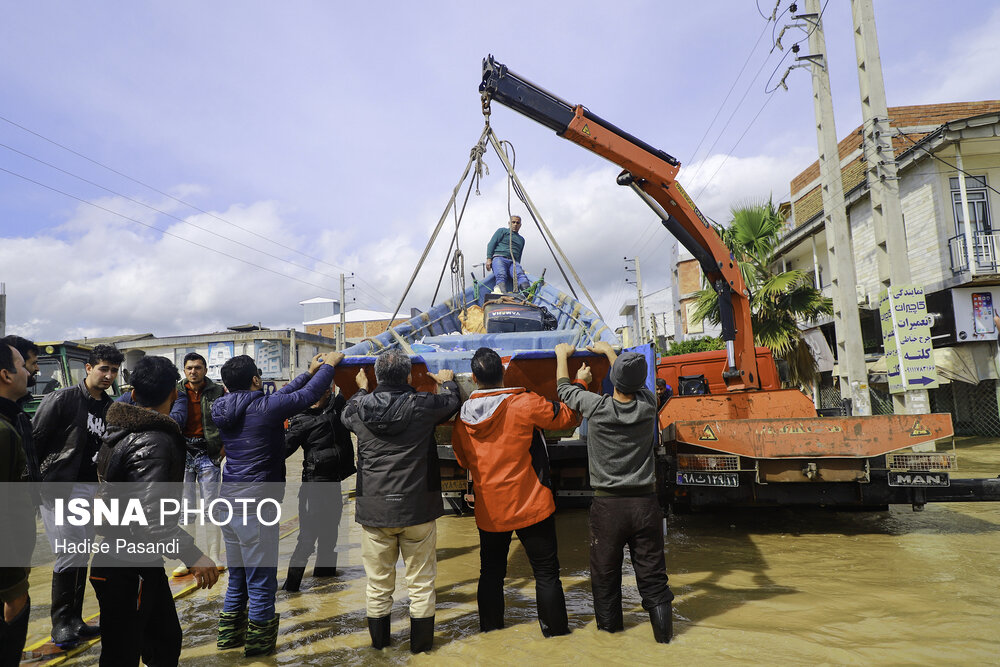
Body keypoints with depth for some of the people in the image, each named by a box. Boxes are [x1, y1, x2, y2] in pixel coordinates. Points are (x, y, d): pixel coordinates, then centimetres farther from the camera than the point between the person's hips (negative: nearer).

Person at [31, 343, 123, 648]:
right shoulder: (62, 399, -10)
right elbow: (34, 439, -10)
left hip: (91, 488, 6)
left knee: (82, 558, 11)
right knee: (68, 557, -4)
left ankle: (75, 621, 22)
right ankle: (61, 623, 12)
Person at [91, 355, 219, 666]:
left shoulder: (121, 429, 6)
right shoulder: (153, 442, -25)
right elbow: (149, 514, -35)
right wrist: (192, 553, -34)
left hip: (143, 563, 10)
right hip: (127, 570, -10)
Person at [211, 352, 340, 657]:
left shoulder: (223, 410, 5)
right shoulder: (264, 407, -17)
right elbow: (308, 395, -6)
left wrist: (310, 372, 21)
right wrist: (329, 364, 11)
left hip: (229, 501, 8)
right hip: (256, 503, -8)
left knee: (237, 578, 23)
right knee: (261, 582, 7)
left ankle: (230, 634, 37)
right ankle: (258, 643, 19)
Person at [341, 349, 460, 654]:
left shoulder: (360, 408, -6)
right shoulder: (422, 405, -12)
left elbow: (346, 414, 20)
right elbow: (451, 401, 9)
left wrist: (362, 389, 38)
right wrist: (448, 382, 31)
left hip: (374, 511, 2)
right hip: (418, 510, -2)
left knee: (378, 582, 16)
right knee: (421, 582, 13)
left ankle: (378, 639, 32)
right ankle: (421, 640, 24)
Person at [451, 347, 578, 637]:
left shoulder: (462, 417, -3)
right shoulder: (526, 404, -17)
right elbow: (569, 415, -5)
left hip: (489, 510, 4)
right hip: (531, 506, -3)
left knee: (491, 572, 19)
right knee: (546, 572, 12)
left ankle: (489, 626, 31)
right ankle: (556, 628, 23)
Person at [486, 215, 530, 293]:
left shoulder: (521, 239, 33)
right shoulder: (502, 231, 19)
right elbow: (491, 244, 9)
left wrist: (518, 266, 16)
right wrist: (489, 259, -4)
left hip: (513, 262, 3)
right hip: (499, 258, -3)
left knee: (520, 274, -32)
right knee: (501, 275, -36)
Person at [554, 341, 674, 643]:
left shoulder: (597, 407, -12)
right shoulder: (648, 404, -5)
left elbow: (564, 389, 9)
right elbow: (634, 384, 19)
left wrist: (562, 355, 27)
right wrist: (608, 351, 33)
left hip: (608, 505, -2)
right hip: (645, 504, 2)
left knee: (605, 577, 13)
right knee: (653, 578, 10)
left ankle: (609, 633, 25)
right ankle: (664, 636, 18)